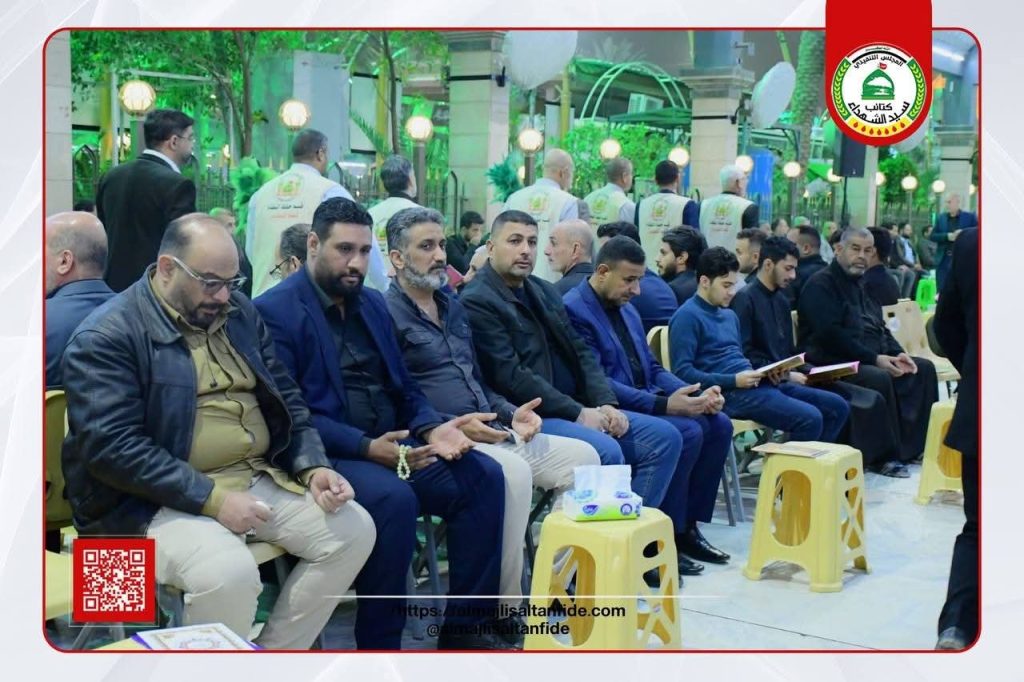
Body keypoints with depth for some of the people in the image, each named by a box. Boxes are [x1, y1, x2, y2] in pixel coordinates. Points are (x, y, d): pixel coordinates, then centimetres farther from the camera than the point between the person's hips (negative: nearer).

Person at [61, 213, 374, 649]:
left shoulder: (239, 312, 12)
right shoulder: (107, 336, -10)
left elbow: (285, 398, 16)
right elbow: (111, 446, -20)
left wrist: (313, 467, -3)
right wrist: (212, 499, -24)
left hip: (261, 478, 7)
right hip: (157, 499, -7)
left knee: (354, 530, -9)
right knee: (229, 574, -33)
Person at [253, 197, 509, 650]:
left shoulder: (373, 303, 18)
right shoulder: (275, 312, -7)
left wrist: (431, 429, -4)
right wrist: (367, 447, -25)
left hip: (391, 444, 8)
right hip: (325, 456, -7)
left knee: (483, 475, -11)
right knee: (394, 497, -34)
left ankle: (465, 625, -2)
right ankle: (379, 646, -18)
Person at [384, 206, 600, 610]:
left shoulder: (452, 307, 21)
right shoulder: (387, 314, -6)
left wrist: (511, 413, 9)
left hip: (492, 432, 9)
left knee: (581, 457, 0)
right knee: (512, 470, -34)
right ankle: (505, 605, -22)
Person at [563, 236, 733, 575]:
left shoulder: (627, 309, 16)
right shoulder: (574, 310, -13)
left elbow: (652, 368, 18)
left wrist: (696, 394, -2)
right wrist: (664, 405, -25)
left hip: (646, 401, 9)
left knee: (718, 424, -4)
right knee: (687, 433, -26)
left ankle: (686, 526, 2)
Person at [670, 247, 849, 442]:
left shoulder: (729, 315, 21)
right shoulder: (687, 316, -7)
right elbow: (682, 372, -16)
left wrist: (765, 372, 5)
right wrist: (735, 380, -20)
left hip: (758, 383, 9)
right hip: (729, 392, -9)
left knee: (837, 407, 3)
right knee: (809, 418, -25)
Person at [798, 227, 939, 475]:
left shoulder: (860, 285, 21)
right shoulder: (820, 285, -9)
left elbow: (879, 327, 23)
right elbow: (831, 334, -20)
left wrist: (897, 354, 2)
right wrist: (874, 359, -21)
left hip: (872, 358, 10)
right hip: (832, 364, -10)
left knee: (923, 368, 2)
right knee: (880, 379, -34)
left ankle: (915, 445, 1)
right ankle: (887, 455, -21)